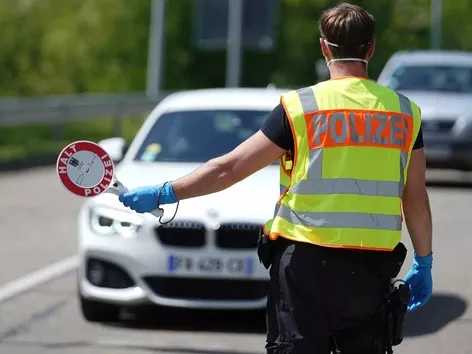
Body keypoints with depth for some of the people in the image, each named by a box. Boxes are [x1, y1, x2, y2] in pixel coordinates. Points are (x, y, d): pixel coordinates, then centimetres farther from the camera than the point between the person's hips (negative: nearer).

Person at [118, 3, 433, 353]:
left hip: (304, 261, -2)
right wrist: (424, 262, 19)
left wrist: (164, 193, 5)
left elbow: (229, 169, -3)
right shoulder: (404, 110, 3)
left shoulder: (299, 106, -4)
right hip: (372, 267, 2)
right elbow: (416, 199, 7)